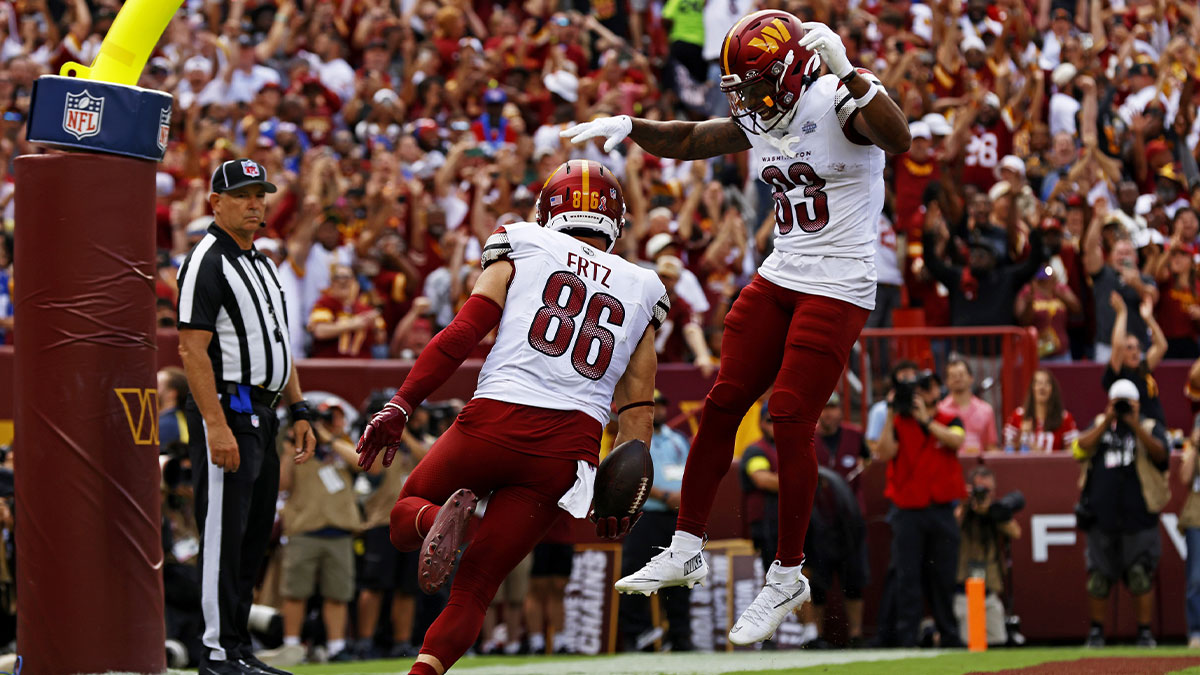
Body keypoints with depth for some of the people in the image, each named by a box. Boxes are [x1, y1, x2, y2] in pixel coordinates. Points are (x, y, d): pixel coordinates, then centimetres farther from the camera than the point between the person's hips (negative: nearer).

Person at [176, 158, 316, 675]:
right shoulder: (207, 262, -10)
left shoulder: (262, 265, 20)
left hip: (261, 416, 9)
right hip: (226, 410, -9)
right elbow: (192, 348, -17)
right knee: (224, 533, -9)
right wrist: (216, 426, -23)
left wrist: (299, 410, 18)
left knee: (253, 535, 11)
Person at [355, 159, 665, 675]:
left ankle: (437, 520, -14)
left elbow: (462, 334, 1)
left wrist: (399, 409, 2)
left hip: (495, 421, -2)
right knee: (474, 588, 7)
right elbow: (637, 408, 12)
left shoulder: (522, 252, 13)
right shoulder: (640, 291, 21)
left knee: (405, 516, 21)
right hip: (570, 446, 2)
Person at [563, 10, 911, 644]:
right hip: (779, 277, 8)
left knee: (791, 419, -9)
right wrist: (628, 127, 3)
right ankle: (686, 551, 17)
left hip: (838, 290, -8)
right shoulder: (762, 119, 7)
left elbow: (898, 138, -36)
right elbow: (689, 141, 20)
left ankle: (787, 576, 3)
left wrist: (847, 71, -45)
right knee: (722, 404, 5)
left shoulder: (840, 103, -16)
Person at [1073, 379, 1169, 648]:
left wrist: (1135, 425, -24)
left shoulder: (1150, 428, 6)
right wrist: (1107, 422, -13)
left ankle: (1145, 632, 2)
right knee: (1098, 577, 5)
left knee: (1141, 575, -7)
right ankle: (1096, 631, 18)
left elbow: (1160, 454, -14)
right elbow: (1081, 448, -5)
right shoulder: (1099, 425, 14)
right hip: (1102, 516, 2)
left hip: (1138, 517, -2)